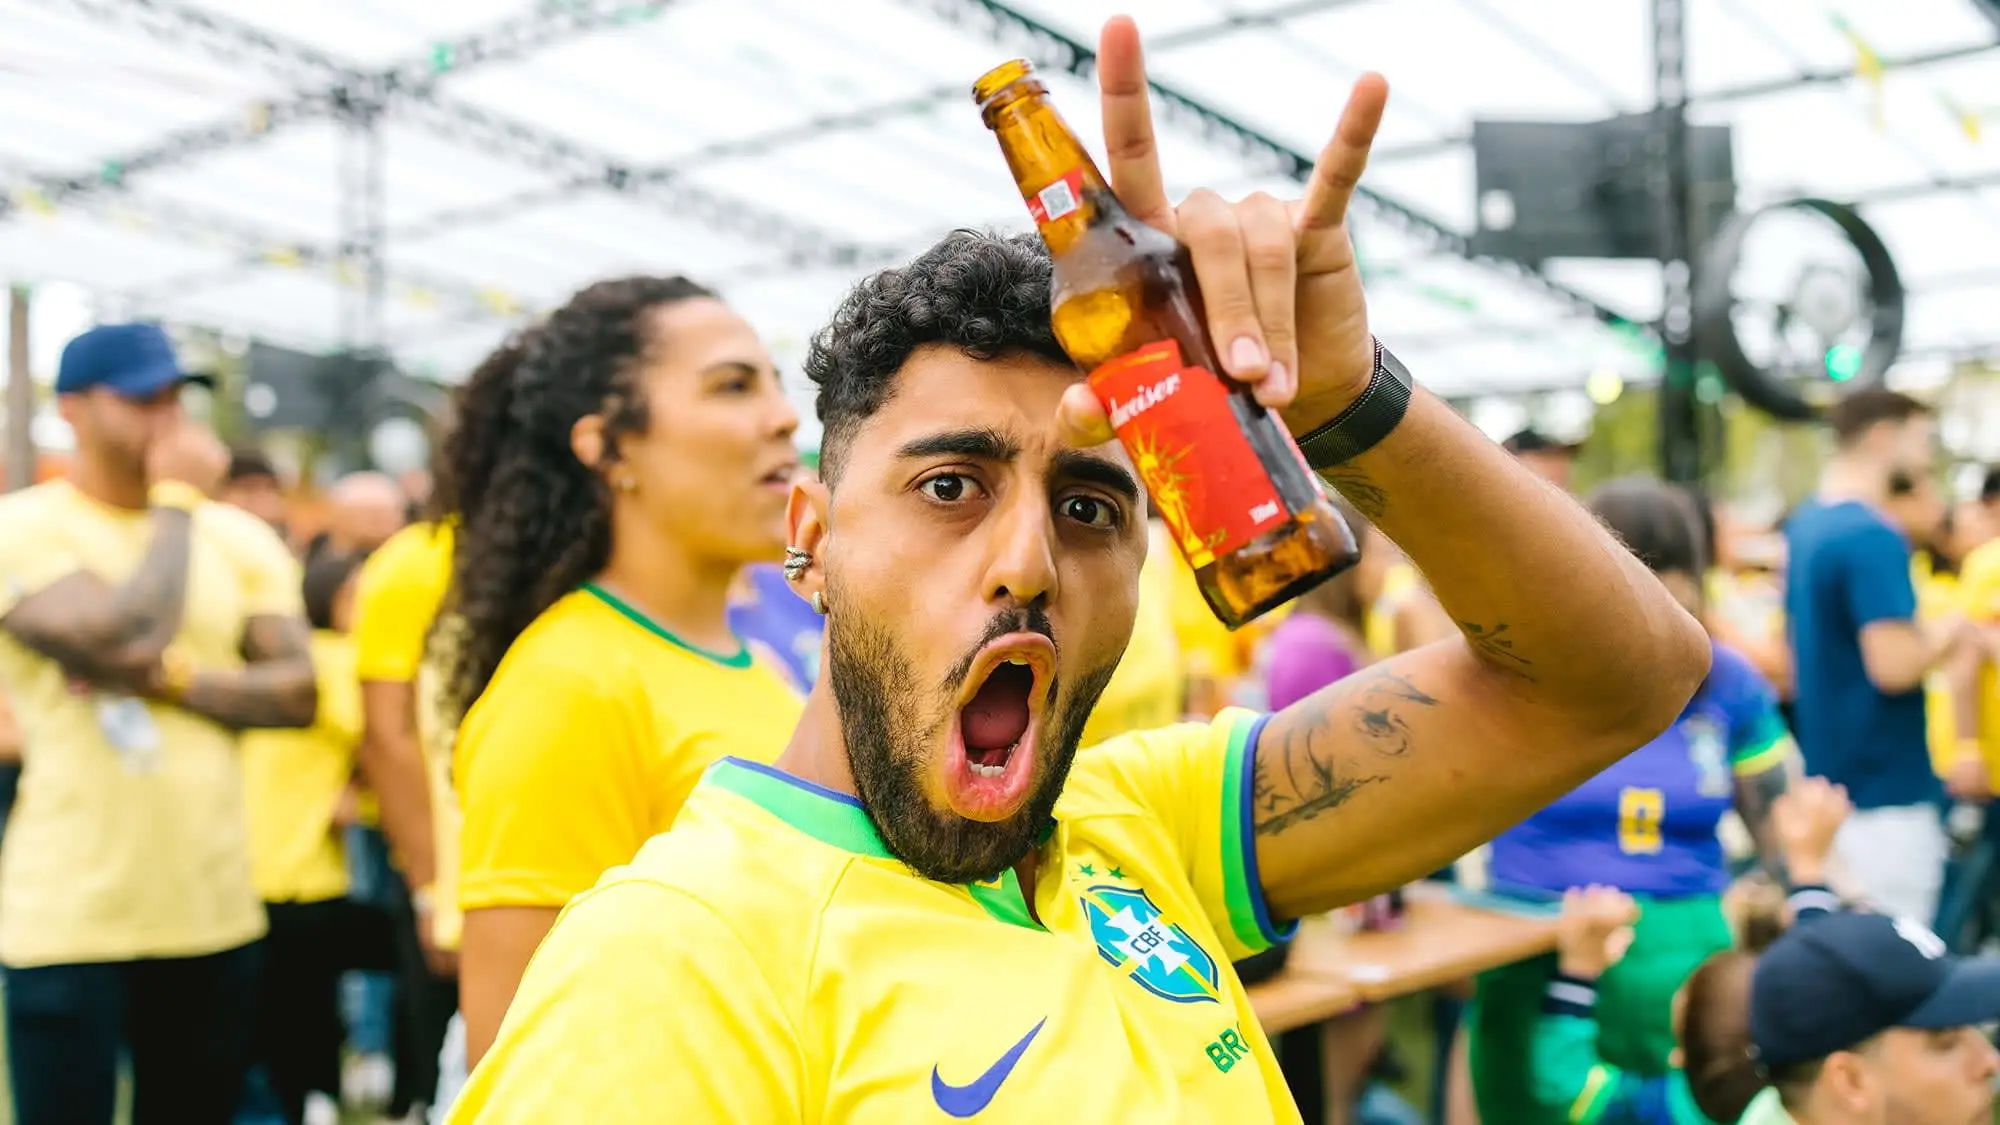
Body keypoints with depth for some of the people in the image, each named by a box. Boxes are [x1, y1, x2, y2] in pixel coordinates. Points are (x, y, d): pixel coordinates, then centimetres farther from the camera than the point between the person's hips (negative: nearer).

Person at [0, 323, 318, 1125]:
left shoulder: (242, 537, 7)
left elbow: (296, 691, 0)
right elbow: (124, 639, -22)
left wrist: (170, 677, -16)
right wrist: (177, 501, -10)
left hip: (214, 911, 5)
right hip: (70, 919, -4)